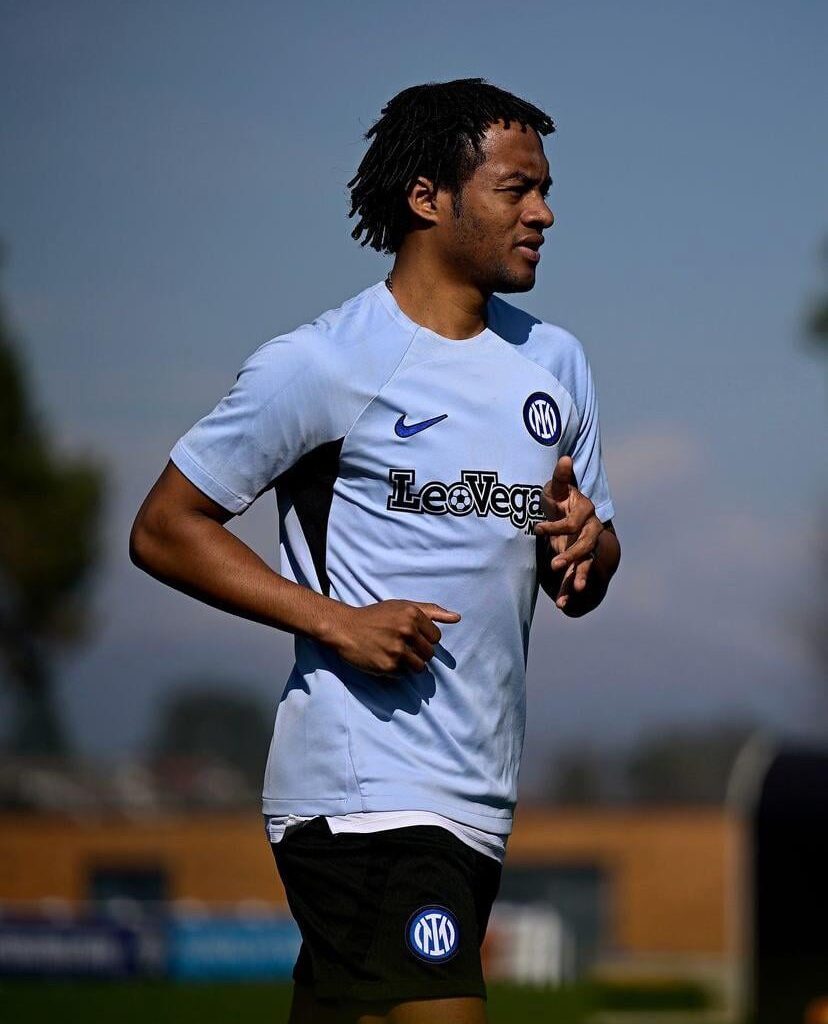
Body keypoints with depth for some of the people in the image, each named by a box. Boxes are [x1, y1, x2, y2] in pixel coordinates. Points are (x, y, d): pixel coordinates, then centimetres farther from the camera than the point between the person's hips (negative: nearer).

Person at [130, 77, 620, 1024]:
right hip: (363, 793, -7)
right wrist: (338, 622, -14)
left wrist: (584, 542, -3)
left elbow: (580, 592, 22)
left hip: (479, 799, 7)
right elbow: (164, 529, -4)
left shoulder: (555, 364, 16)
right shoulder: (323, 364, -5)